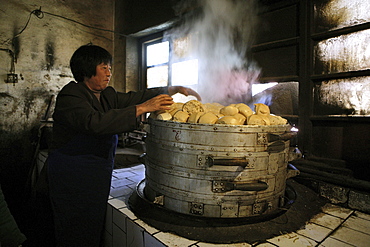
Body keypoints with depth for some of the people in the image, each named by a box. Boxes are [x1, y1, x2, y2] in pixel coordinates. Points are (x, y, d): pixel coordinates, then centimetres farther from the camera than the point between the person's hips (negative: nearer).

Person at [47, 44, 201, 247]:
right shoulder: (70, 96, -15)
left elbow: (134, 97, 7)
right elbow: (95, 122, -32)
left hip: (98, 175, 7)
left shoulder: (107, 95, 9)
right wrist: (142, 108, -35)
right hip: (72, 178, -7)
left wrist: (174, 90, -3)